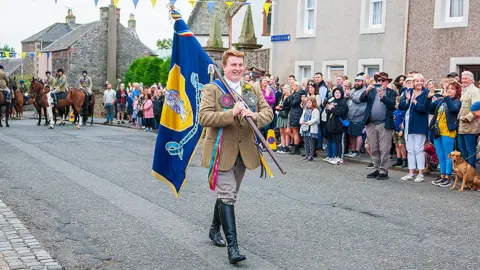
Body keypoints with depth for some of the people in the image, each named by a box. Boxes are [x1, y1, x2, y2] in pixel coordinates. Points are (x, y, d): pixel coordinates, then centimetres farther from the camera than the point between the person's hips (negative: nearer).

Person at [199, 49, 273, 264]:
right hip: (221, 150, -5)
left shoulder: (253, 89, 9)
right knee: (227, 195, -9)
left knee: (229, 194, 18)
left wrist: (255, 116, -19)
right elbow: (203, 117, -17)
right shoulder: (212, 89, -6)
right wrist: (231, 113, -28)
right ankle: (232, 245, -8)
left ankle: (215, 229, 39)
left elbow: (268, 113, 4)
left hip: (244, 151, 5)